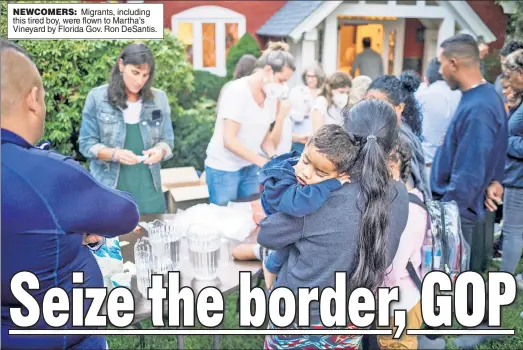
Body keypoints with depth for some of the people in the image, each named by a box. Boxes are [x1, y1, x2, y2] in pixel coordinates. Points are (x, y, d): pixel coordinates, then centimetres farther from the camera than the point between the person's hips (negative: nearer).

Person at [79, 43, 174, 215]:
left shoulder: (159, 98, 4)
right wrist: (114, 154, -20)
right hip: (109, 188, -2)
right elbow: (86, 143, -3)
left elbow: (167, 140, 7)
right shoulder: (97, 97, -3)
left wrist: (160, 151, -15)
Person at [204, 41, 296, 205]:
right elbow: (229, 140, -23)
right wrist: (264, 162, -25)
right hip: (224, 168, -6)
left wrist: (275, 159, -8)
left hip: (250, 167, 6)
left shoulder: (271, 95, 1)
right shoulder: (237, 90, -18)